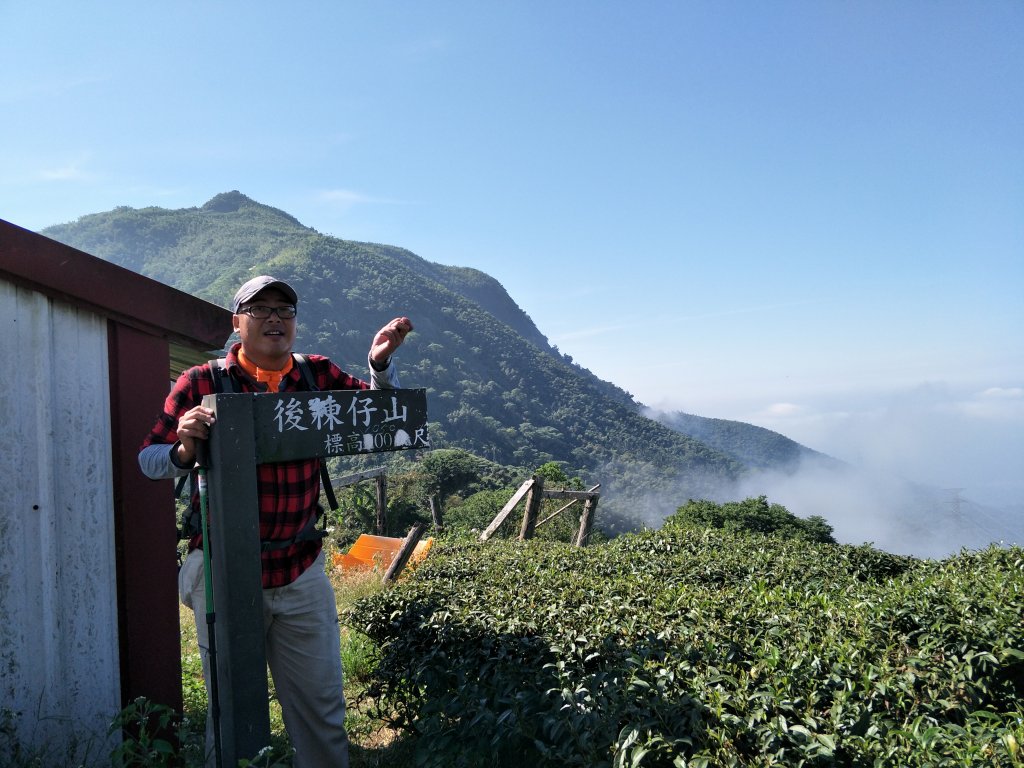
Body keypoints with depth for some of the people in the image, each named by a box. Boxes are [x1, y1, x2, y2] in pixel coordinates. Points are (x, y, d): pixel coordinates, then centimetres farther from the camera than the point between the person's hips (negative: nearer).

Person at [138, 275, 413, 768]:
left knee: (321, 706, 13)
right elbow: (149, 459, -6)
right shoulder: (201, 383, -5)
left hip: (301, 571, 3)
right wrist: (184, 450, -29)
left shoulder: (319, 375, 3)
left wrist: (380, 365, -21)